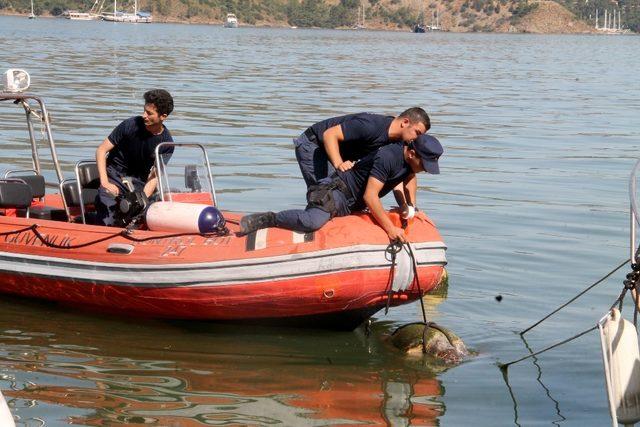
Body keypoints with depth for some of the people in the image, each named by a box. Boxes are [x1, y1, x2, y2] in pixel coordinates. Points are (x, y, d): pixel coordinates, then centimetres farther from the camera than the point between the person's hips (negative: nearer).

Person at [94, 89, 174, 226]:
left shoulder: (167, 144, -9)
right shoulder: (131, 125, -16)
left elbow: (154, 176, -11)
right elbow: (101, 150, -11)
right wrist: (105, 183, -22)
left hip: (139, 181, 3)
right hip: (115, 177, -3)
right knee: (108, 224, -19)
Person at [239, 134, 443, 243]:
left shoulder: (410, 158, 2)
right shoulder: (388, 157, -26)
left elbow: (410, 178, 26)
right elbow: (369, 196, -30)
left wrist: (411, 208, 13)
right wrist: (390, 228, -30)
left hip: (352, 205, 10)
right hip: (337, 190, -10)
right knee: (314, 221, -37)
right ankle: (266, 219, -19)